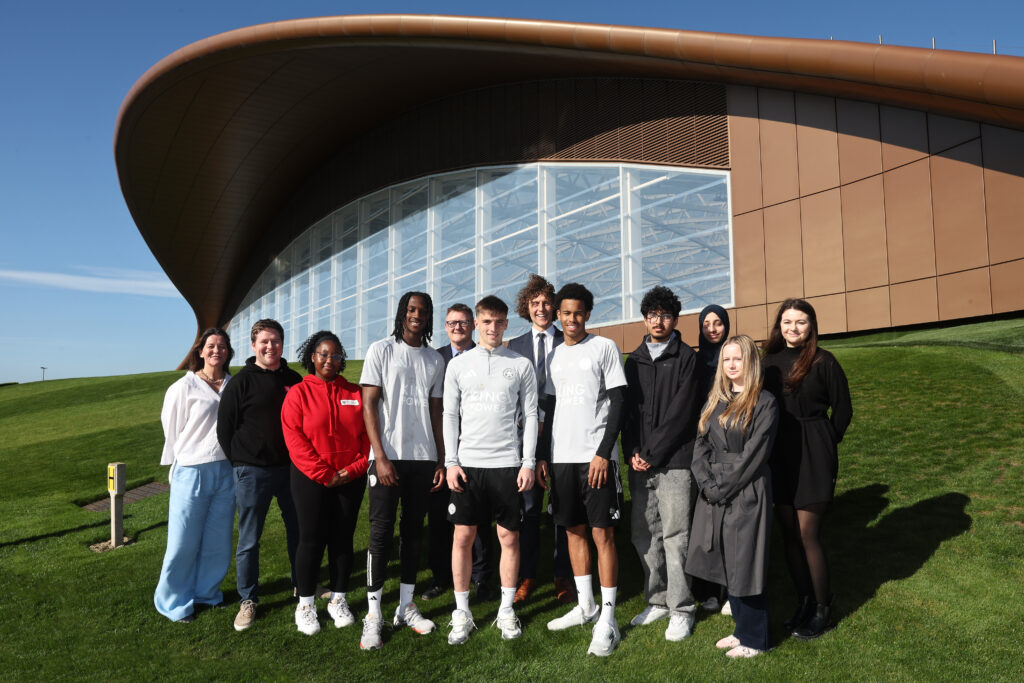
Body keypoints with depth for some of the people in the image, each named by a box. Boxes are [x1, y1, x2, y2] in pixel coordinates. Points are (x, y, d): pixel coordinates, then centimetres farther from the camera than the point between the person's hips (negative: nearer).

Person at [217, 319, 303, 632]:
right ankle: (248, 600, 19)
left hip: (290, 467, 4)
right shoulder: (242, 381, -5)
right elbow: (225, 427, -3)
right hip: (252, 471, -4)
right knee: (249, 539, 5)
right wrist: (240, 462, -3)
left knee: (299, 529, 16)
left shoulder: (293, 380, 7)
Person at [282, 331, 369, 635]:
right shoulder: (298, 393, -2)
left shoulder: (355, 393, 8)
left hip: (350, 480, 3)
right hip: (311, 480, -3)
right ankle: (305, 605, 15)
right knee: (312, 540, 1)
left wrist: (355, 468, -8)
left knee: (343, 539, 8)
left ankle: (338, 601, 22)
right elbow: (294, 439, -10)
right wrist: (324, 474, -13)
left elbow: (366, 435, 5)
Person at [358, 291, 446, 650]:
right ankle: (373, 615, 8)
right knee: (381, 533, -2)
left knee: (413, 531, 10)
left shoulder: (435, 360, 12)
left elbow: (436, 414, 13)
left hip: (423, 458, 4)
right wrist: (381, 457, -12)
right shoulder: (381, 350, 1)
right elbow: (369, 406, -5)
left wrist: (441, 460, 7)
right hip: (387, 456, -4)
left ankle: (405, 606, 21)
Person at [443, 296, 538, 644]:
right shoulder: (459, 364, 6)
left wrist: (528, 463, -2)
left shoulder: (521, 365, 4)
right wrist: (451, 462, -1)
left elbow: (530, 416, 5)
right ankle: (462, 613, 17)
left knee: (509, 537, 6)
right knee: (463, 536, 3)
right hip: (468, 462, 1)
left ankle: (506, 610, 21)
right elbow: (450, 415, 6)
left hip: (508, 463, 0)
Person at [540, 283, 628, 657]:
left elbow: (618, 402, -7)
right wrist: (543, 454, 10)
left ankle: (607, 619, 2)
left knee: (603, 533, -4)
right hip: (562, 457, 6)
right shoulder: (554, 356, 14)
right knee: (574, 530, 12)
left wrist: (603, 452, -14)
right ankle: (585, 606, 24)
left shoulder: (604, 348, -2)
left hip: (597, 456, -6)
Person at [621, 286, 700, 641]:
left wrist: (652, 454, -11)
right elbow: (627, 409, 11)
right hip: (639, 463, 5)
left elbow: (681, 412, -8)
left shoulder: (686, 358, -1)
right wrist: (632, 452, -2)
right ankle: (658, 601, 23)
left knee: (674, 535, -2)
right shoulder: (634, 361, 14)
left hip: (674, 461, -5)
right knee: (643, 533, 9)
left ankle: (681, 610, 10)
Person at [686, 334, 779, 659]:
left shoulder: (764, 403, -7)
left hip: (747, 494, -6)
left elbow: (753, 454, -13)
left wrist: (722, 487, -14)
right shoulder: (714, 402, 13)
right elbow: (700, 447, 8)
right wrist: (707, 484, -6)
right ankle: (743, 628, 30)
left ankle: (754, 638, 18)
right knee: (724, 563, 13)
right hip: (714, 496, 6)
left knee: (745, 564, 1)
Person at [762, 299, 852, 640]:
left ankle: (822, 610, 13)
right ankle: (804, 601, 25)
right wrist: (768, 443, 5)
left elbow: (843, 410, 0)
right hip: (779, 456, 5)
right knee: (789, 533, 10)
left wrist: (823, 444, 1)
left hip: (812, 457, -5)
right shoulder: (770, 361, 6)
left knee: (807, 534, -3)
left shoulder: (823, 362, -6)